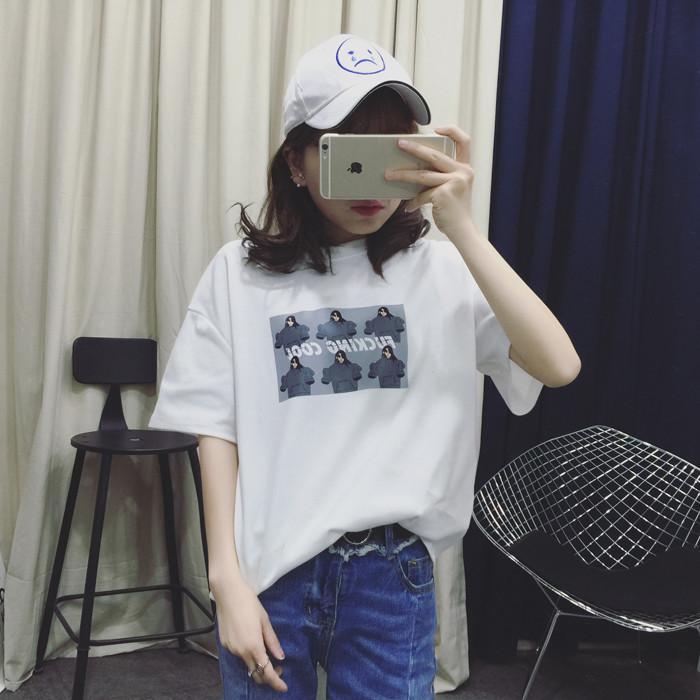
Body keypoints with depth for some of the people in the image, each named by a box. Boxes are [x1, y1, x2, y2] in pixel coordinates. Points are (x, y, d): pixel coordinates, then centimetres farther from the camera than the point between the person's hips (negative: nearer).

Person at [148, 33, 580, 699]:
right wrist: (227, 581, -5)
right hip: (269, 567, 1)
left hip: (393, 573, 0)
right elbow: (217, 430, -1)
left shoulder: (441, 267, -4)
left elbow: (558, 365, -17)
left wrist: (460, 227, -23)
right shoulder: (241, 272, -3)